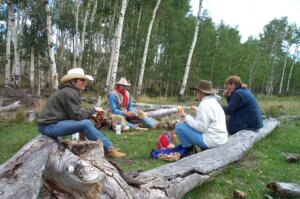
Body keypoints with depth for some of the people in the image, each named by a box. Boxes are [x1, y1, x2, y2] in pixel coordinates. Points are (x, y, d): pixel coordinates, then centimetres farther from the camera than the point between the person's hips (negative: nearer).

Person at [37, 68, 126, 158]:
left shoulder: (71, 91, 10)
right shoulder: (69, 93, -19)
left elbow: (77, 112, 9)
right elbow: (78, 115, -21)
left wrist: (93, 114, -4)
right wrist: (94, 110, -9)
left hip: (55, 123, 9)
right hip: (49, 126, -9)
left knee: (87, 122, 5)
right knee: (86, 123, -20)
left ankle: (108, 146, 5)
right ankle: (108, 149, -7)